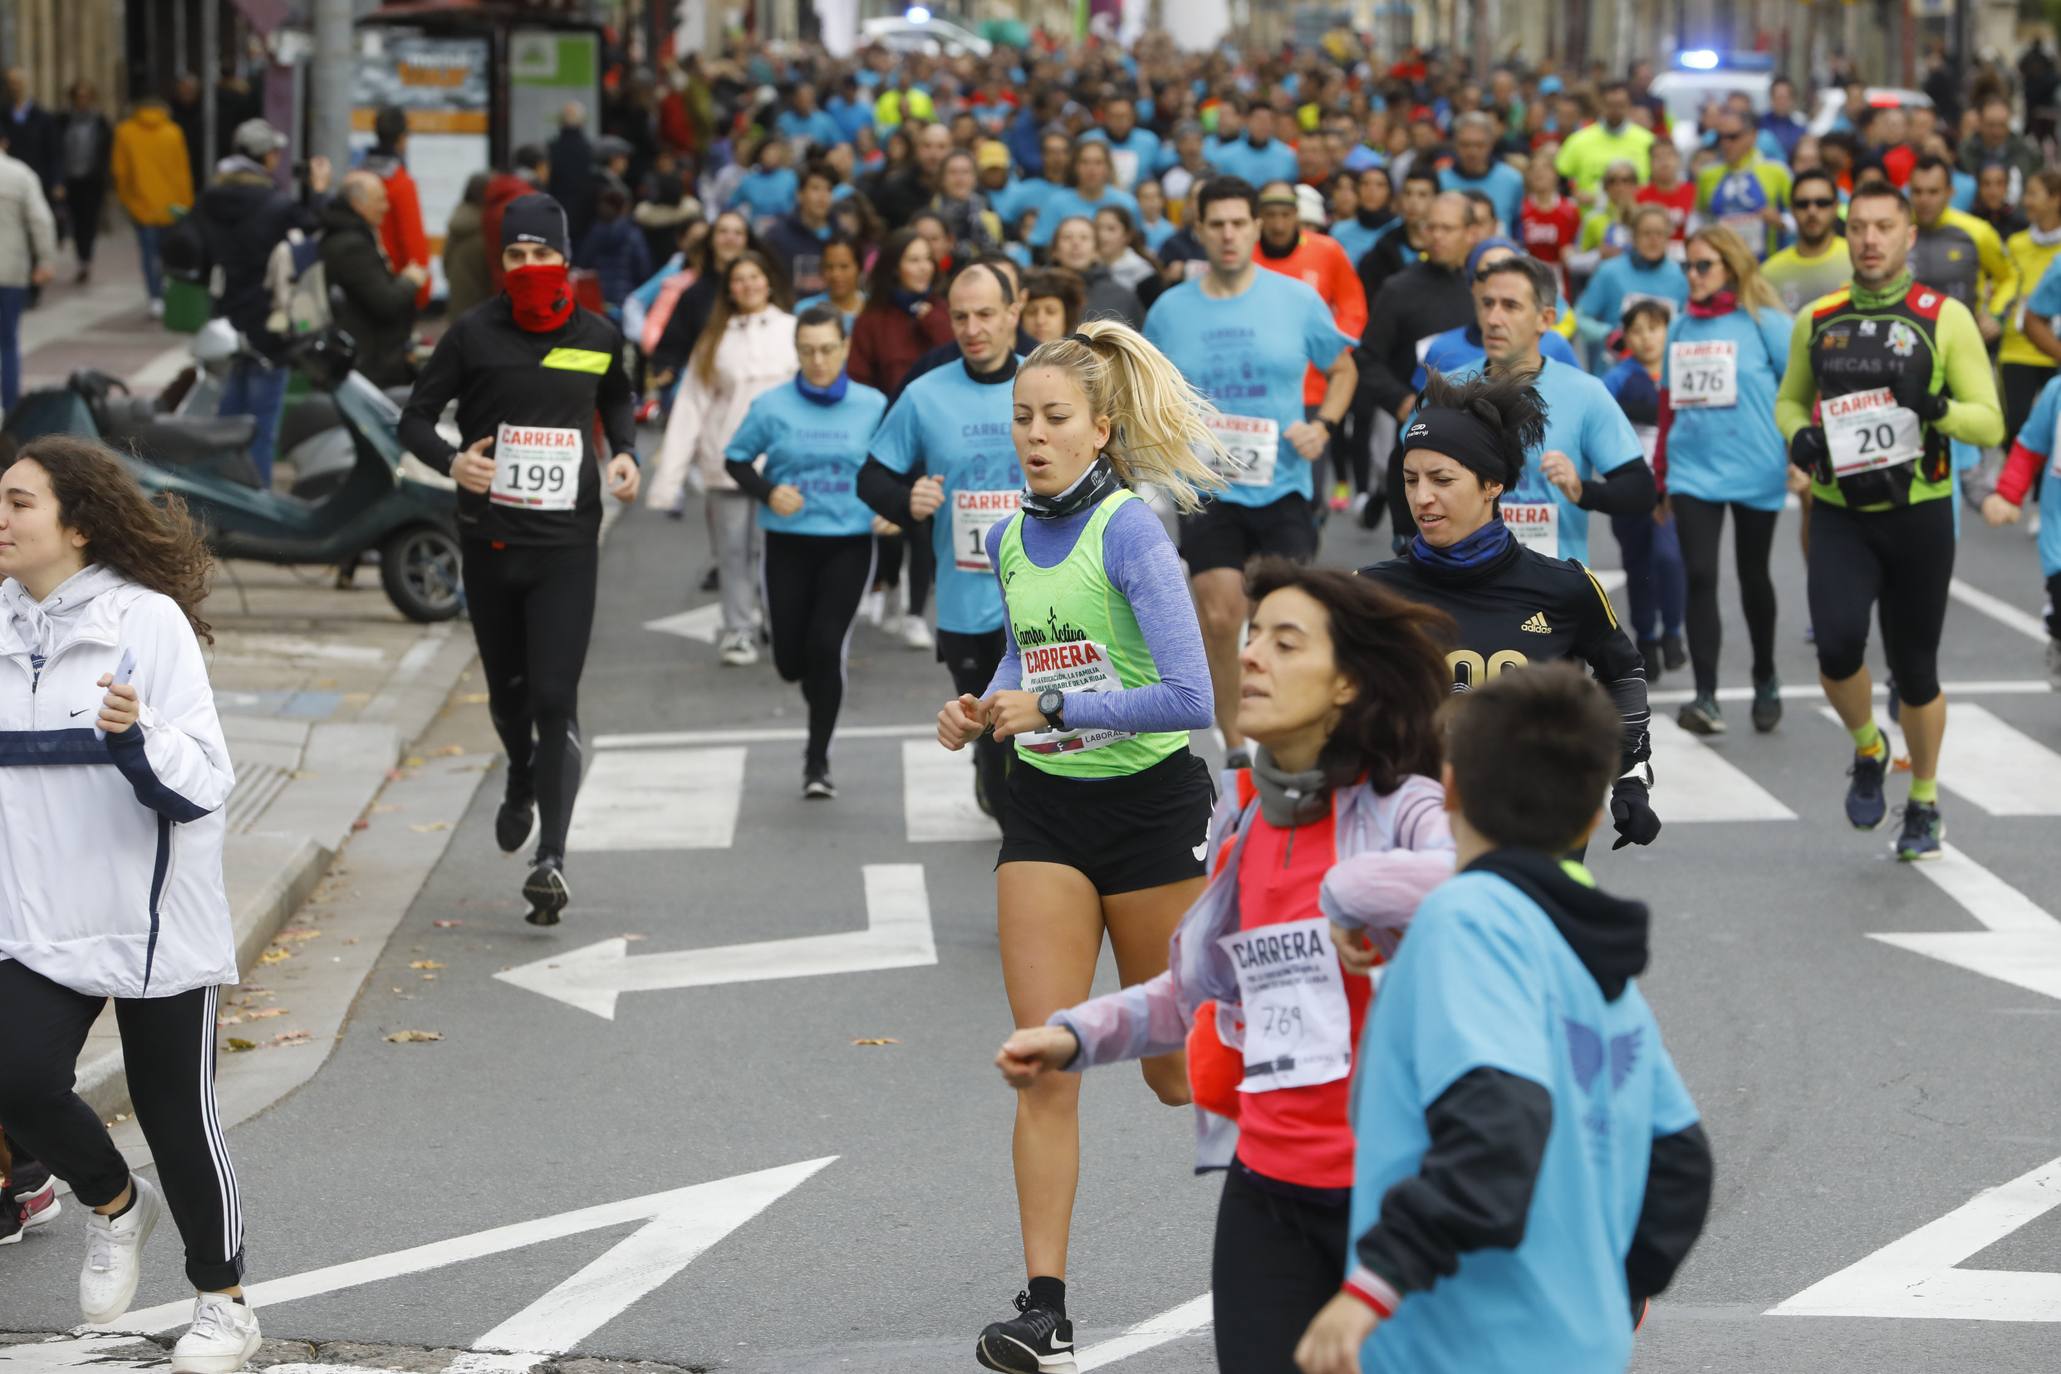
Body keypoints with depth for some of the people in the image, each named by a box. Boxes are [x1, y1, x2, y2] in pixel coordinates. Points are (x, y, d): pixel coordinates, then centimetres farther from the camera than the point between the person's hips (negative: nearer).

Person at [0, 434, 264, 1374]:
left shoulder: (149, 622, -13)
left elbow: (203, 781, -17)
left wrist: (136, 736, -33)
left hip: (157, 924, -4)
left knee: (176, 1112, 5)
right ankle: (114, 1203, 18)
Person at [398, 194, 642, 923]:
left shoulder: (598, 338, 3)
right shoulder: (474, 335, -2)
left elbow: (617, 400, 25)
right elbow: (415, 416, 2)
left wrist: (625, 453, 5)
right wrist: (451, 459, -18)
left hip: (567, 542, -1)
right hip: (489, 538, 1)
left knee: (556, 697, -12)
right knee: (507, 689, 16)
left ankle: (551, 858, -16)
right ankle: (521, 782, 49)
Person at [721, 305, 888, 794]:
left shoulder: (874, 406, -2)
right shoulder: (771, 406, -3)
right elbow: (736, 459, 7)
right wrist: (767, 492, -10)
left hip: (849, 543, -1)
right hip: (788, 544, 1)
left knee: (826, 647, -13)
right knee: (791, 658, 4)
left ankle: (819, 759, 2)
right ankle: (822, 698, 41)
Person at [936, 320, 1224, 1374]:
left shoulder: (1129, 529, -16)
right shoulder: (1007, 537, 5)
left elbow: (1189, 696, -23)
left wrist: (1054, 710, -22)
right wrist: (981, 710, 4)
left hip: (1153, 806, -5)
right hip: (1046, 812, 5)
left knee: (1176, 1069, 9)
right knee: (1045, 1067, -6)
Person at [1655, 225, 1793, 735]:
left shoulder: (1765, 323, -5)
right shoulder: (1681, 327, 8)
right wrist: (1661, 476, 17)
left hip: (1755, 471, -3)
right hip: (1693, 471, 3)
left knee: (1753, 577, 11)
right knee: (1700, 577, -9)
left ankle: (1765, 681, 32)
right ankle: (1705, 697, -11)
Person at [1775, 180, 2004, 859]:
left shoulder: (1945, 318, -4)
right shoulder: (1817, 320, 6)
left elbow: (1990, 422, -5)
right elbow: (1789, 398, 22)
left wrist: (1936, 408, -24)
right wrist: (1799, 435, 0)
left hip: (1919, 516, -1)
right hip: (1840, 516, 1)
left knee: (1914, 670, 7)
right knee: (1837, 647, -19)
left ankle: (1924, 805, 28)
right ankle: (1867, 752, 12)